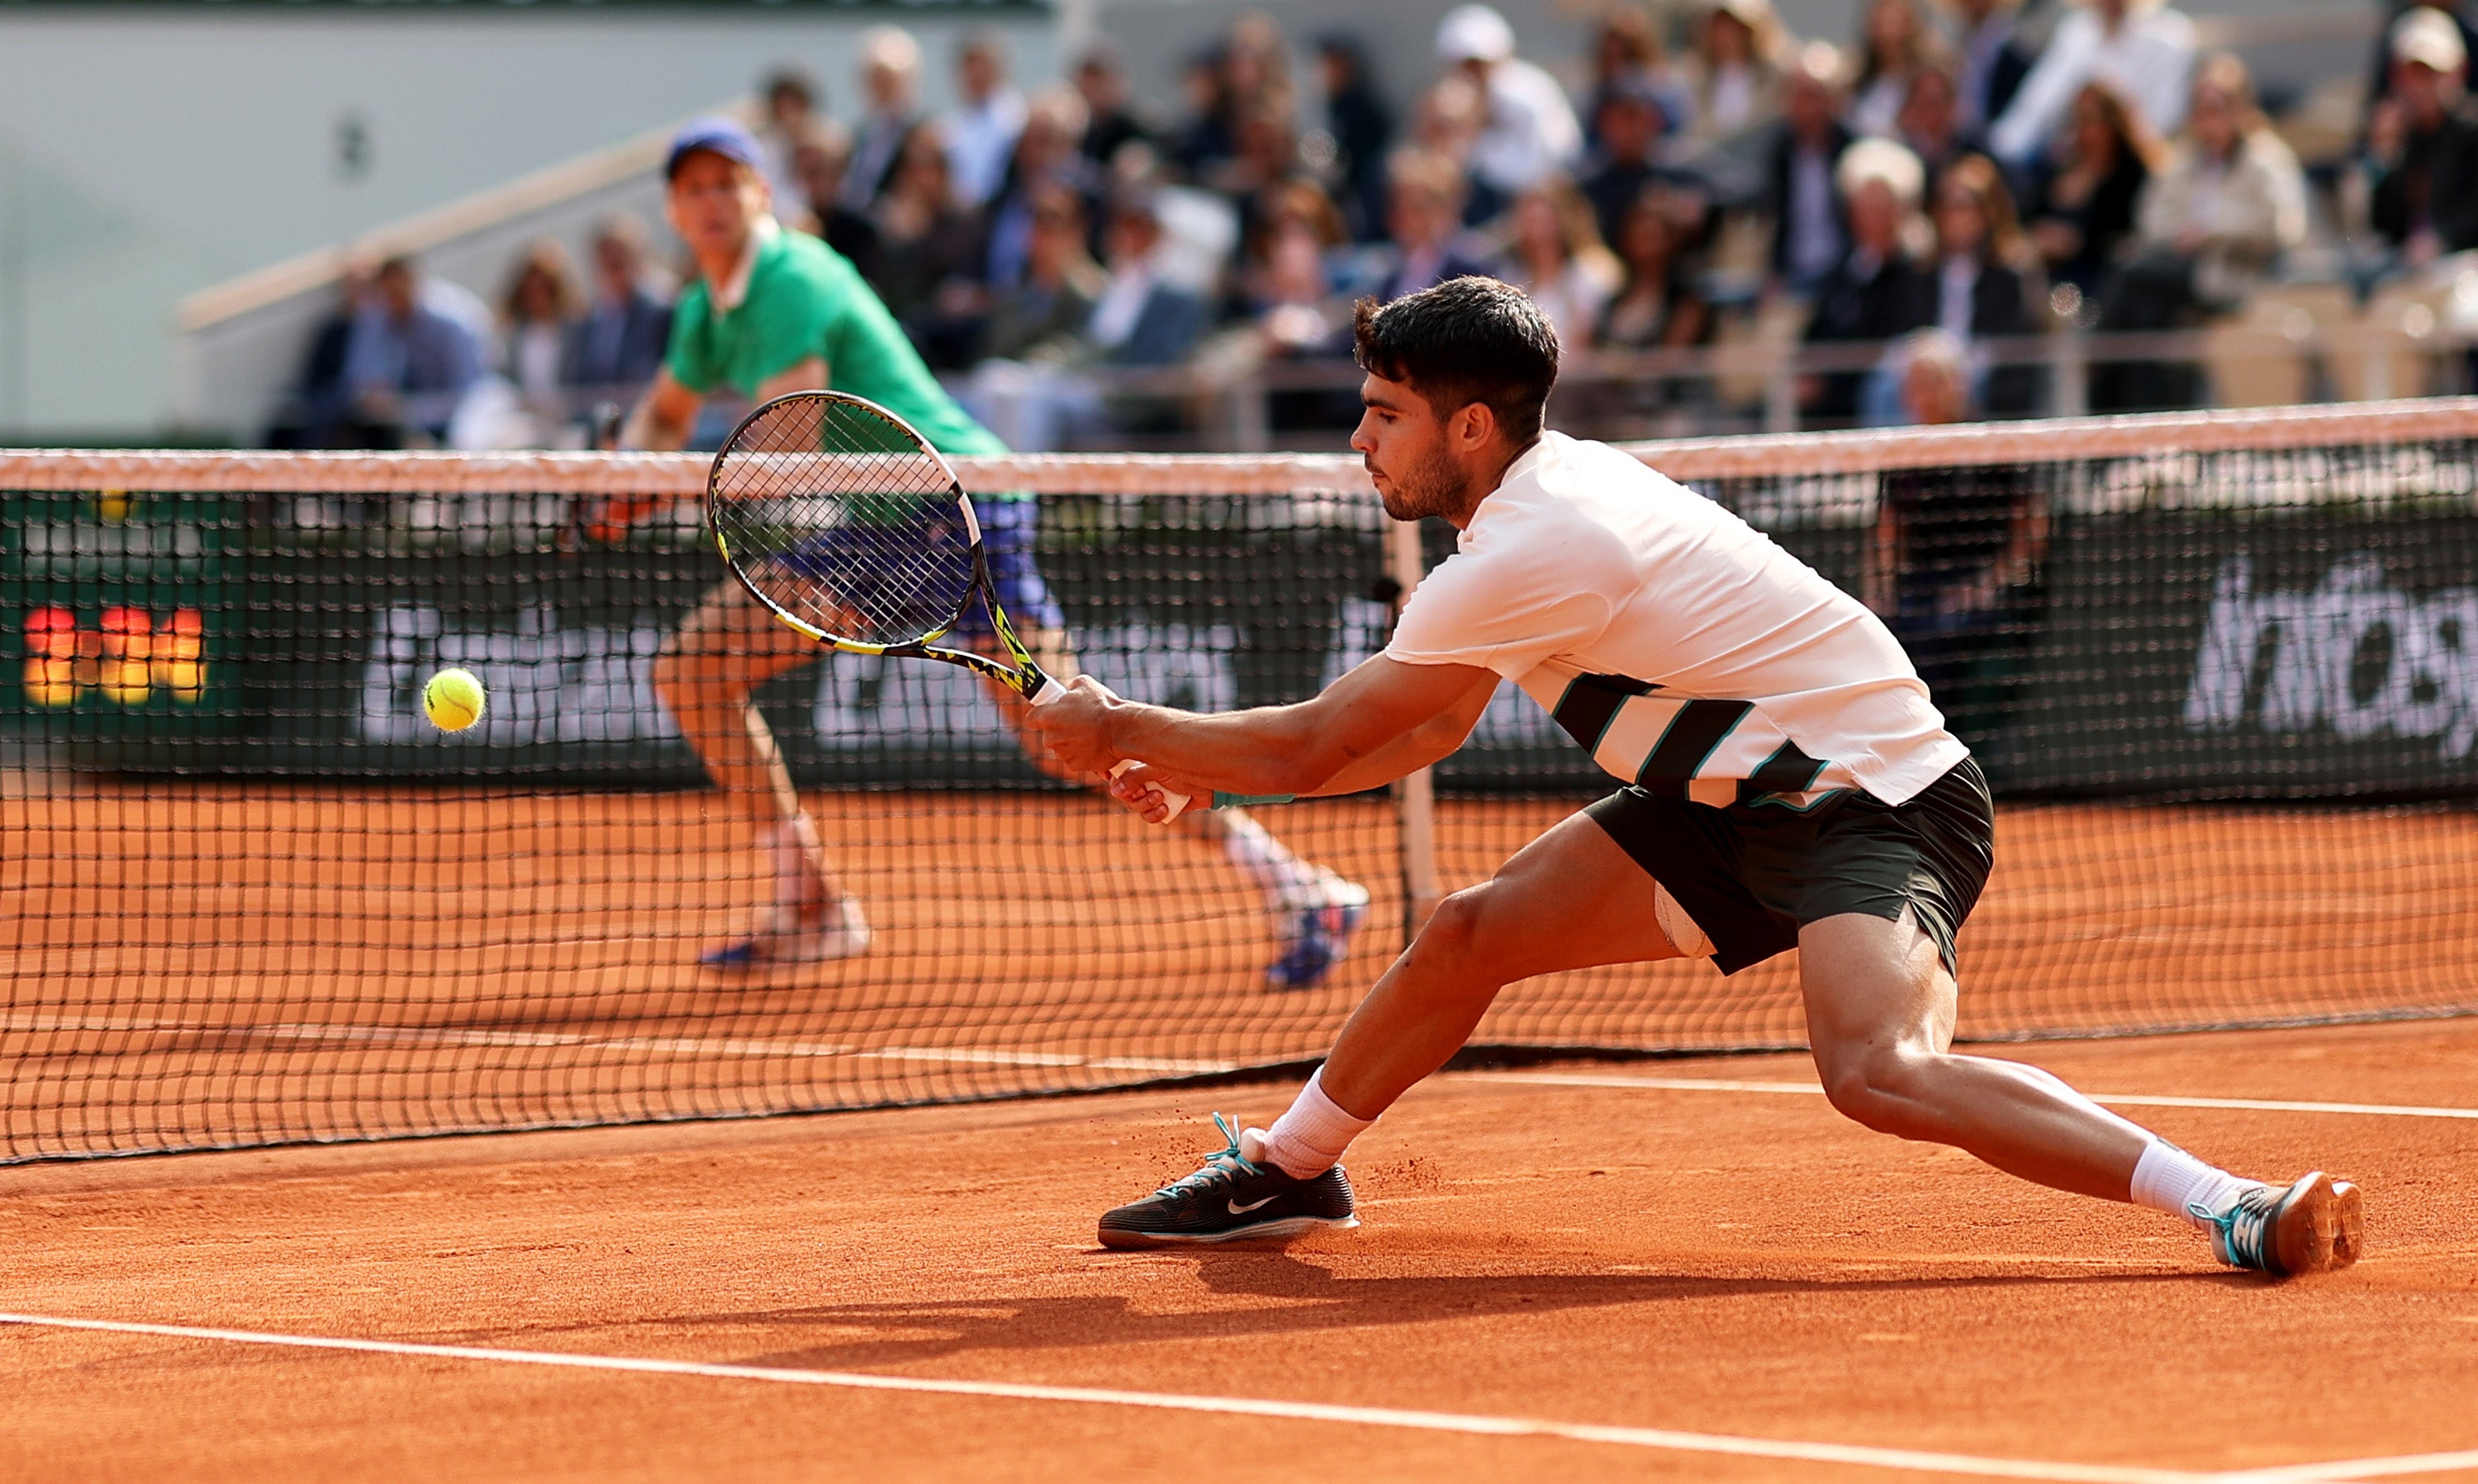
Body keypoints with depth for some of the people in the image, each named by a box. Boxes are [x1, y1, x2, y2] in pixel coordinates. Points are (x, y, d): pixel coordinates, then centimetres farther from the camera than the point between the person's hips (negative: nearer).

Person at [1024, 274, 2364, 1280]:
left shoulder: (1528, 556, -23)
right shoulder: (1550, 492, 7)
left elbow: (1312, 746, -16)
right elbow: (1424, 735, 21)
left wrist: (1119, 732, -2)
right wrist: (1190, 770, 15)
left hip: (1875, 799, -10)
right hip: (1741, 798, 10)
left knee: (1881, 1072, -35)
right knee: (1469, 934, 13)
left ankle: (2237, 1209, -39)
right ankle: (1286, 1173, 34)